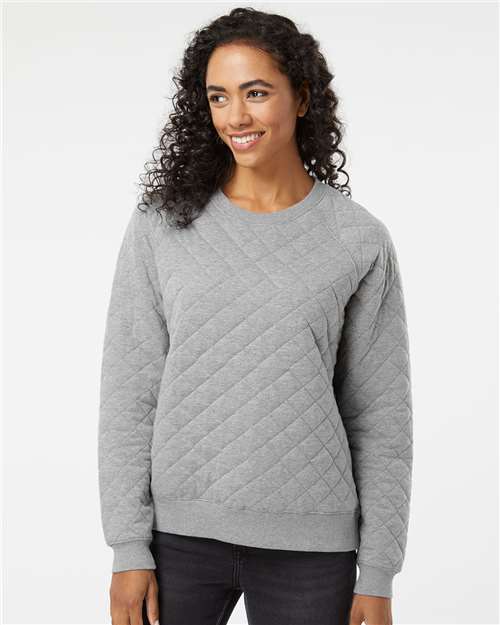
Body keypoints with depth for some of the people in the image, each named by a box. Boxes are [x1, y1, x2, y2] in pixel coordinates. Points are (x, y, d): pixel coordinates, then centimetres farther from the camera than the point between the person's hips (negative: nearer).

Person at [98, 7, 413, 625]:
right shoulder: (161, 225, 0)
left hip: (307, 546, 0)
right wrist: (129, 548, -3)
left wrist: (378, 573, 1)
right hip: (181, 529, 0)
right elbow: (129, 393, 1)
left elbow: (380, 416, 2)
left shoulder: (360, 241, 0)